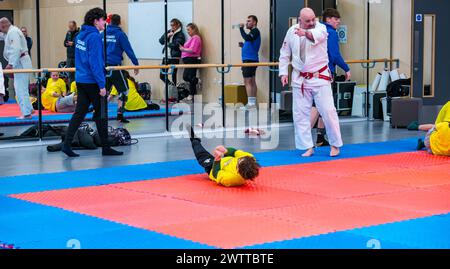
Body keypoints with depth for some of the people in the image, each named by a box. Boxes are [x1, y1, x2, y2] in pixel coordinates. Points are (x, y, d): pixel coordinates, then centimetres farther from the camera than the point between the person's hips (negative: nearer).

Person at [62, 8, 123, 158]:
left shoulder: (80, 35, 11)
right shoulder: (94, 37, -16)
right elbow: (95, 62, -20)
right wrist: (102, 85, -18)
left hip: (80, 80, 8)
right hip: (93, 82, -8)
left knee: (79, 113, 8)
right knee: (101, 114, 3)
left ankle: (67, 144, 2)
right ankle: (105, 148, 11)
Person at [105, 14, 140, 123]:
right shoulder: (120, 34, -4)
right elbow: (128, 50, -6)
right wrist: (136, 64, -3)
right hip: (115, 65, -5)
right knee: (124, 90, 4)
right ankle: (120, 114, -5)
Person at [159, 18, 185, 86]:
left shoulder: (180, 35, -5)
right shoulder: (169, 32, 15)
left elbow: (176, 45, -16)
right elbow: (161, 41, 8)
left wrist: (168, 44, -3)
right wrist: (167, 35, -8)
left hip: (174, 57, -6)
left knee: (173, 76, -3)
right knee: (162, 76, 6)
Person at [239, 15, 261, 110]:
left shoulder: (255, 31, -9)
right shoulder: (253, 32, 20)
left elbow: (247, 38, -28)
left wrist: (241, 29, -20)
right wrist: (243, 45, 8)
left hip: (250, 60, -10)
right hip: (250, 59, 10)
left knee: (248, 81, -12)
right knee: (252, 81, 10)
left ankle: (251, 103, -14)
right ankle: (253, 103, 13)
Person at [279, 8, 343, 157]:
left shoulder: (321, 28, -9)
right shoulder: (292, 31, 0)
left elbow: (316, 35, -35)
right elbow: (284, 54, 11)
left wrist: (305, 33, -56)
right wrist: (283, 72, 4)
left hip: (319, 77, -3)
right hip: (300, 79, 3)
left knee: (328, 111, -3)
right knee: (300, 114, 4)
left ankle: (335, 145, 13)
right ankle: (308, 147, 15)